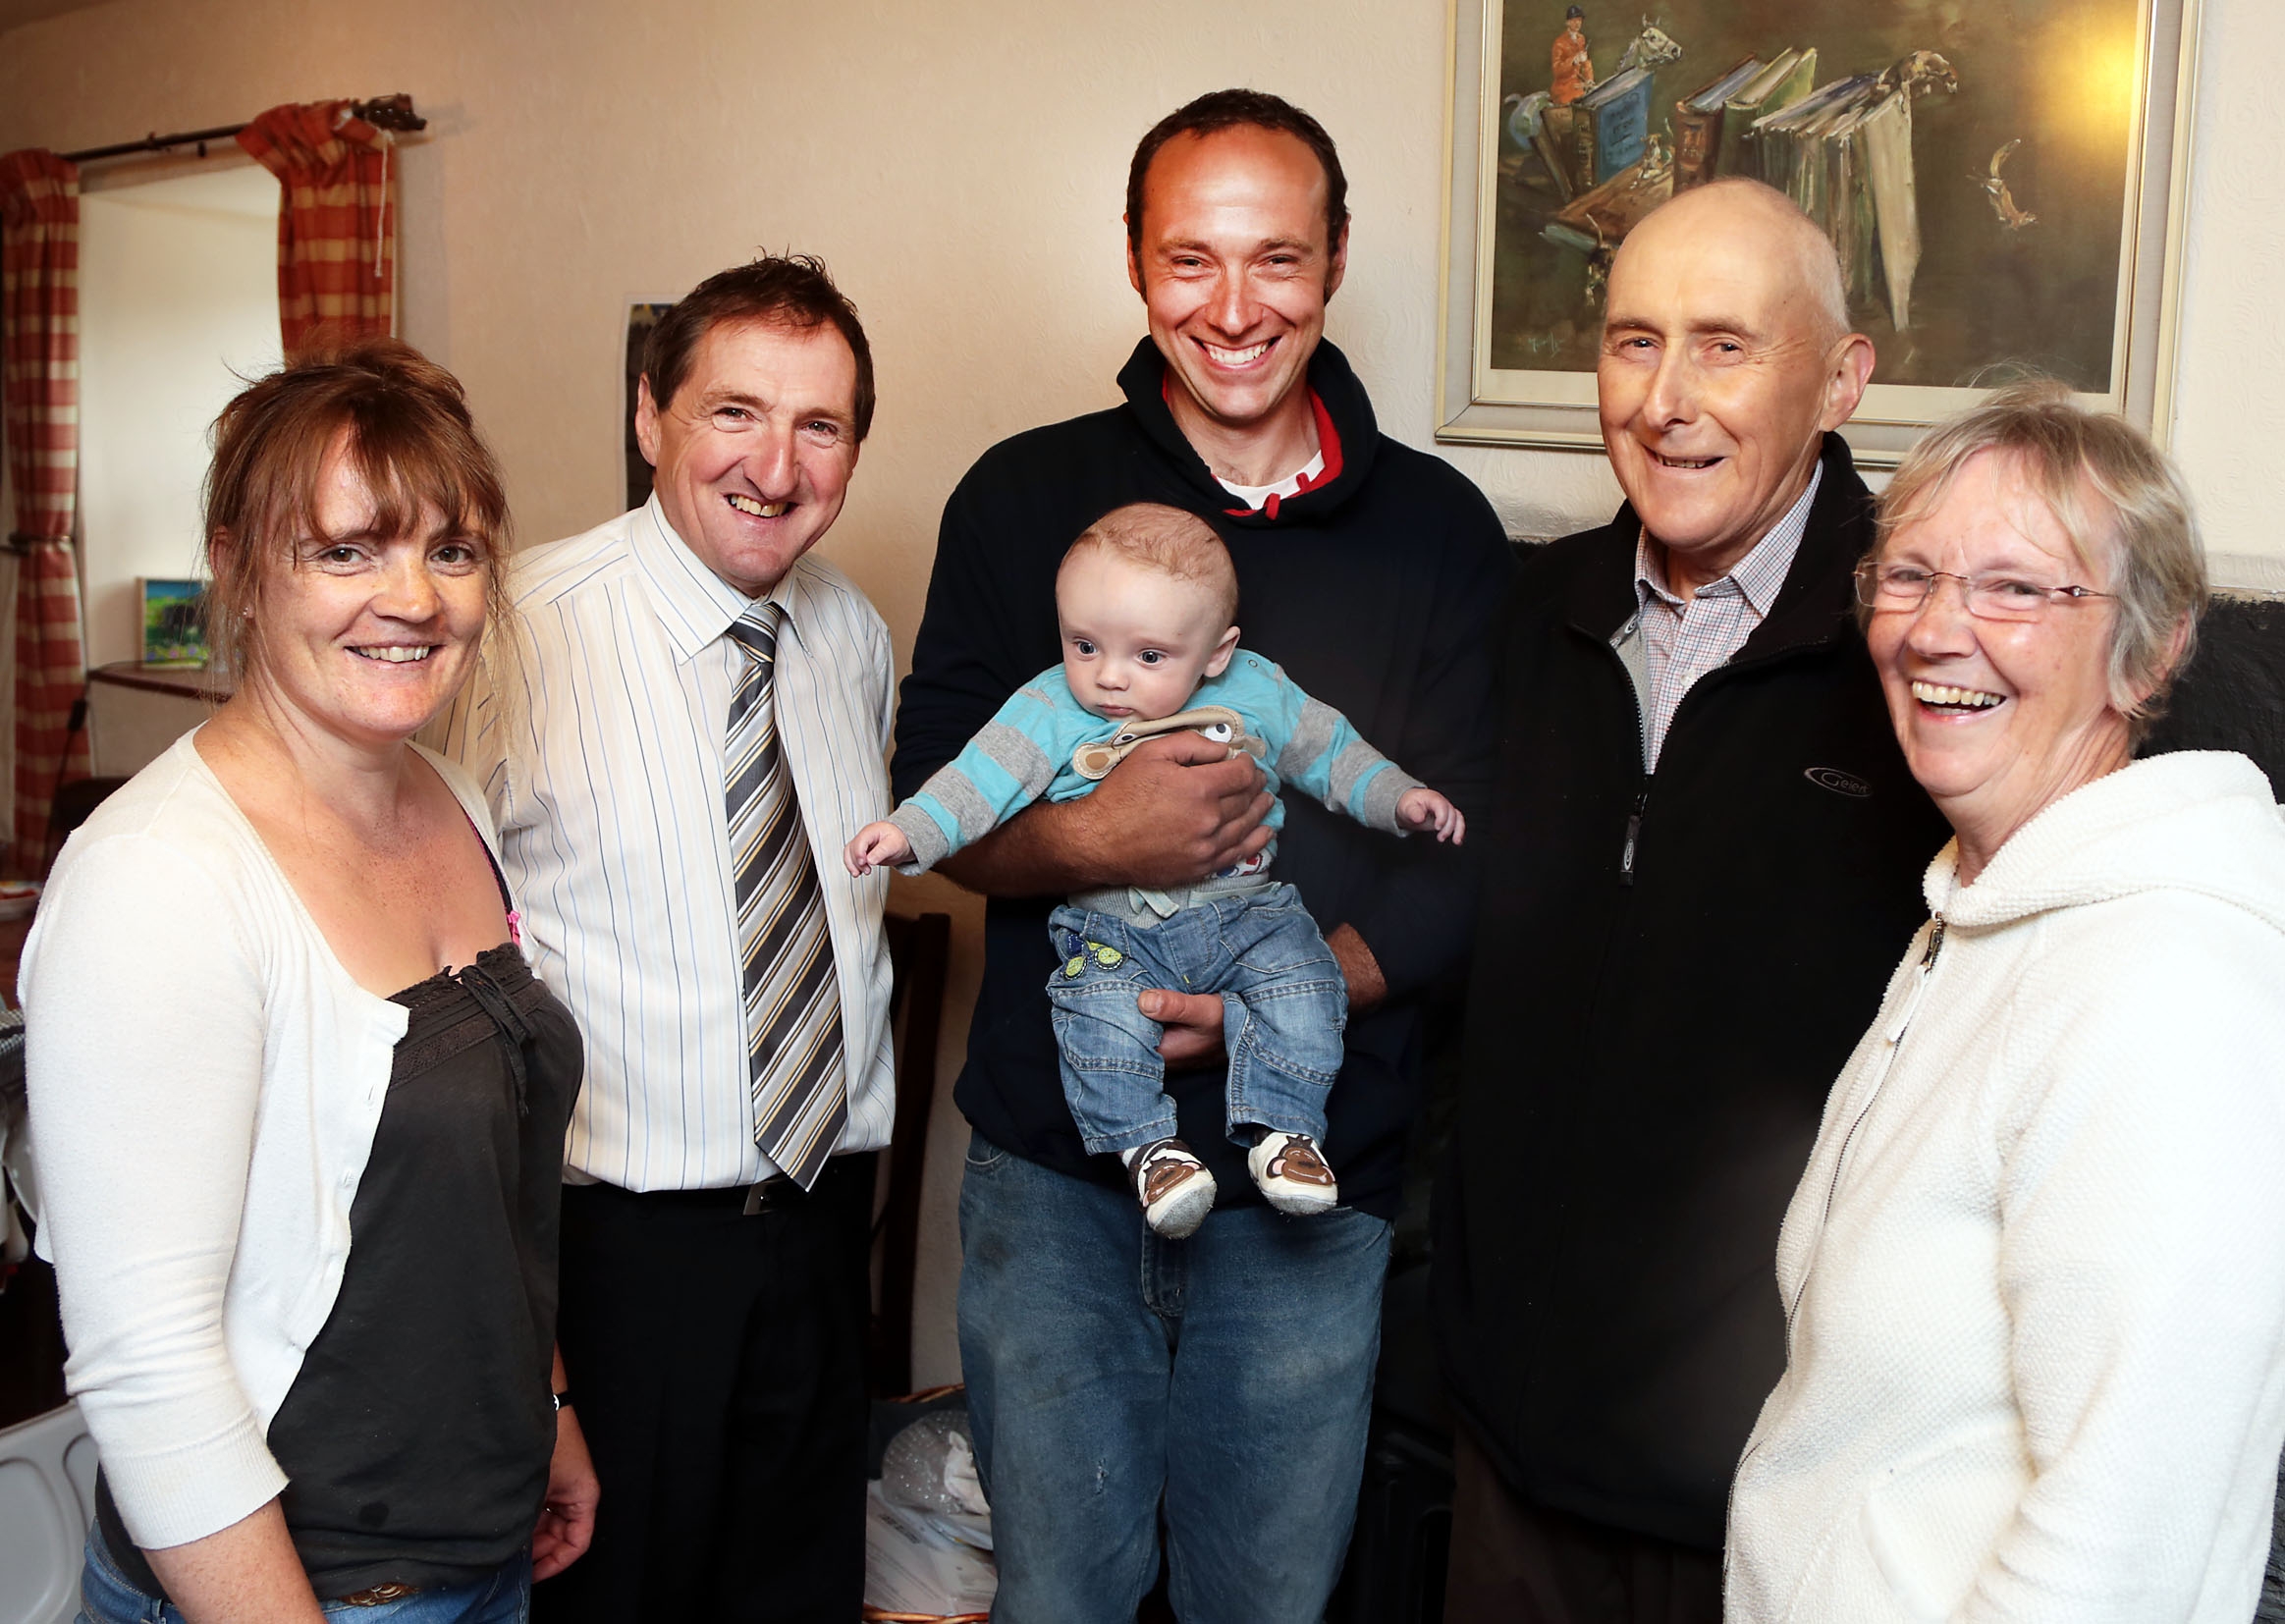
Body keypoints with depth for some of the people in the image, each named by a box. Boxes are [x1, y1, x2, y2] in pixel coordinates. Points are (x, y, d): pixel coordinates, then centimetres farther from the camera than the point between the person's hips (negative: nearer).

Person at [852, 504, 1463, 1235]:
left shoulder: (1257, 694, 3)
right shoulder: (1051, 711, -2)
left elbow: (1328, 750, 15)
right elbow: (981, 778, -10)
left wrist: (1398, 796, 5)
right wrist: (911, 831, -24)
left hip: (1246, 909, 2)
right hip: (1113, 927, -1)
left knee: (1301, 982, -22)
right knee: (1101, 1011, -28)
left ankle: (1280, 1126, -9)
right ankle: (1146, 1146, -15)